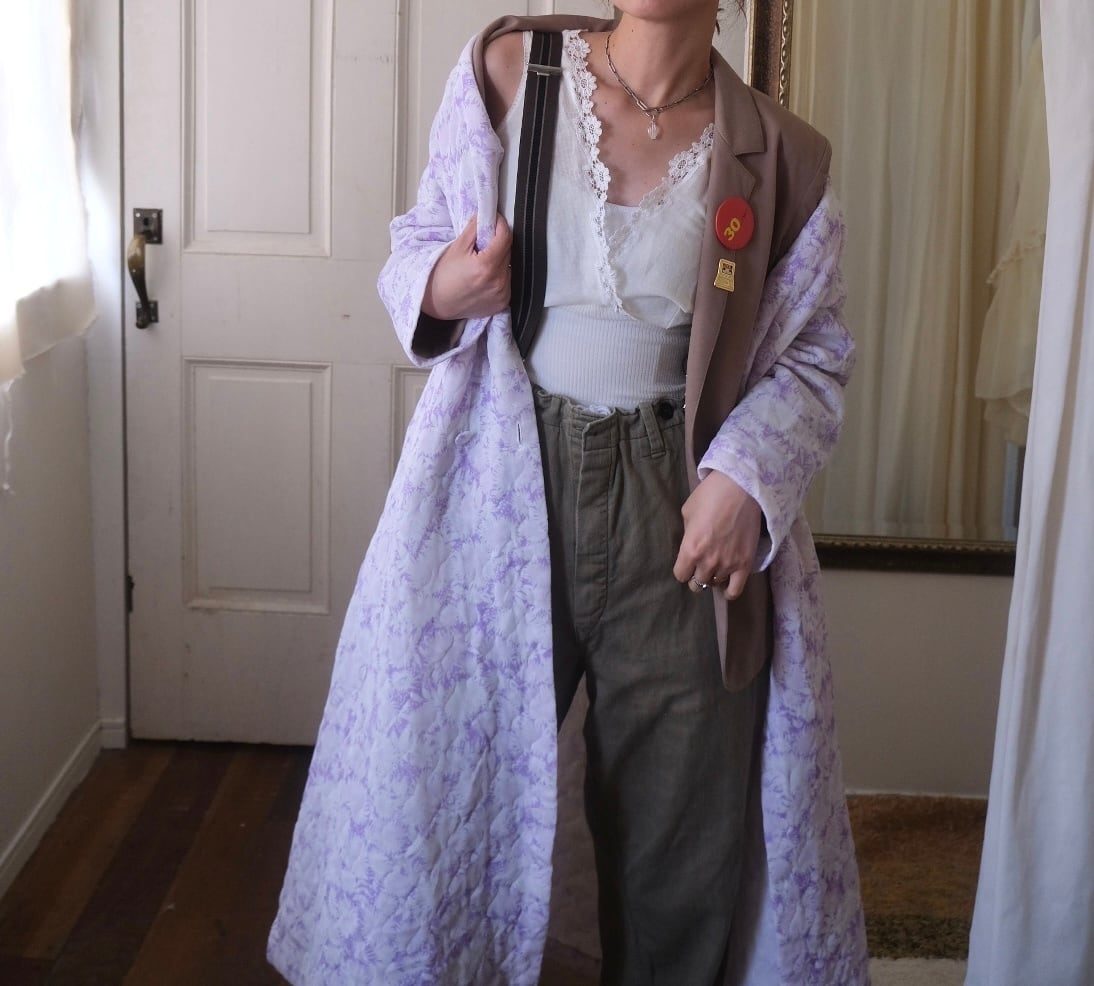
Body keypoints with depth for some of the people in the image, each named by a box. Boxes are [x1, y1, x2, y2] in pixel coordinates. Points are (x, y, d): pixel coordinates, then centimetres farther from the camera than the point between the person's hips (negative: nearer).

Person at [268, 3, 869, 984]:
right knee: (446, 775, 8)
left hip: (678, 508, 0)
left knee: (683, 807, 8)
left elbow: (812, 357, 6)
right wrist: (440, 287, -13)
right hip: (501, 479, 0)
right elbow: (417, 244, 10)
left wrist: (747, 477, -11)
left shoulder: (779, 157, 0)